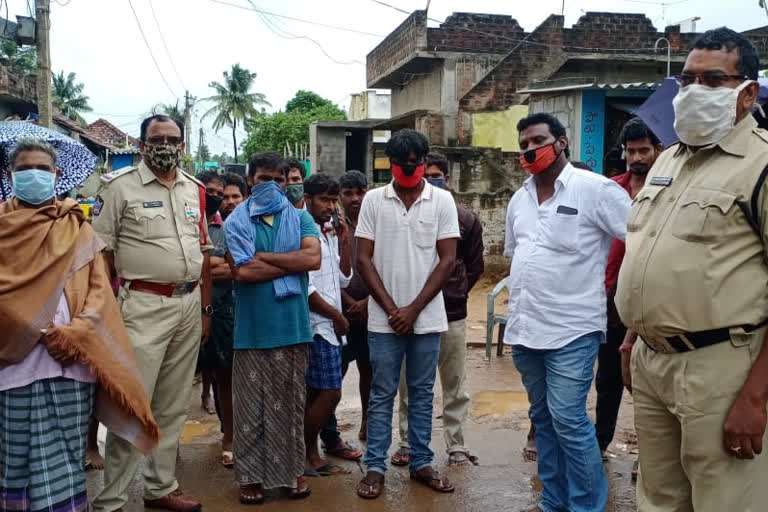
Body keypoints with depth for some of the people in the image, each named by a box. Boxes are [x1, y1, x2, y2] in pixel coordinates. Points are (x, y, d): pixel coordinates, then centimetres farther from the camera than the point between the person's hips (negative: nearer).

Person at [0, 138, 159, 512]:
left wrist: (77, 333, -12)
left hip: (70, 359, 0)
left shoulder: (77, 226, 10)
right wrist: (33, 330, -10)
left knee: (66, 457, 2)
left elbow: (99, 288, 3)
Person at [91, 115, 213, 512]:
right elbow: (101, 253, -6)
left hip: (190, 304, 6)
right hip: (143, 305, -5)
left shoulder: (195, 190, 12)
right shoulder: (120, 187, -4)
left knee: (173, 405, 13)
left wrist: (205, 308, 12)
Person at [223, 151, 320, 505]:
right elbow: (242, 271, -14)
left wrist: (263, 256, -12)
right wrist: (292, 264, -8)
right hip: (252, 328, -1)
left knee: (291, 401, 13)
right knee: (251, 403, 7)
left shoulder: (300, 218, 5)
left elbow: (314, 258, -12)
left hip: (292, 325, 2)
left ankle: (293, 469, 26)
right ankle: (250, 474, 20)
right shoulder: (236, 221, 0)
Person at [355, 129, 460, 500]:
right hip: (384, 319, 0)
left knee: (422, 393, 12)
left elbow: (447, 260, -3)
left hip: (427, 317, 1)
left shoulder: (443, 201, -1)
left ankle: (421, 463, 24)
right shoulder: (373, 200, -1)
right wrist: (391, 309, -8)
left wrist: (413, 310, -8)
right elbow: (363, 259, -2)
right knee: (381, 394, 7)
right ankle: (375, 467, 16)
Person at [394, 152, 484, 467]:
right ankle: (408, 443, 22)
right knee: (409, 384, 9)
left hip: (451, 314, 1)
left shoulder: (466, 220, 2)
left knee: (455, 384, 8)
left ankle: (456, 446, 19)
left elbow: (475, 266, 11)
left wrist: (456, 293, 8)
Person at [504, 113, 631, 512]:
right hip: (524, 328, 7)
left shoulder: (595, 189, -10)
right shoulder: (519, 199, 11)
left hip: (571, 329, -7)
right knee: (542, 418, 15)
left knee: (568, 421, -8)